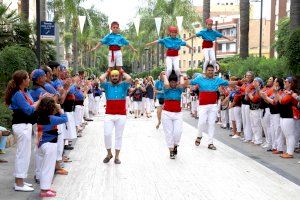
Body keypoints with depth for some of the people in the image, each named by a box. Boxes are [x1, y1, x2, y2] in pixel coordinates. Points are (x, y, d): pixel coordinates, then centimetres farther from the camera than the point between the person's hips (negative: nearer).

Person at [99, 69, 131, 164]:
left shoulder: (123, 85, 8)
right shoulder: (107, 86, 10)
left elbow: (129, 79, -11)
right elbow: (101, 79, -8)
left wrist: (123, 72, 7)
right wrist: (107, 72, 9)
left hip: (121, 115, 0)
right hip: (109, 115, 0)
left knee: (118, 136, 6)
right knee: (107, 134, -9)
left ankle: (117, 156, 13)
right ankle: (109, 154, 12)